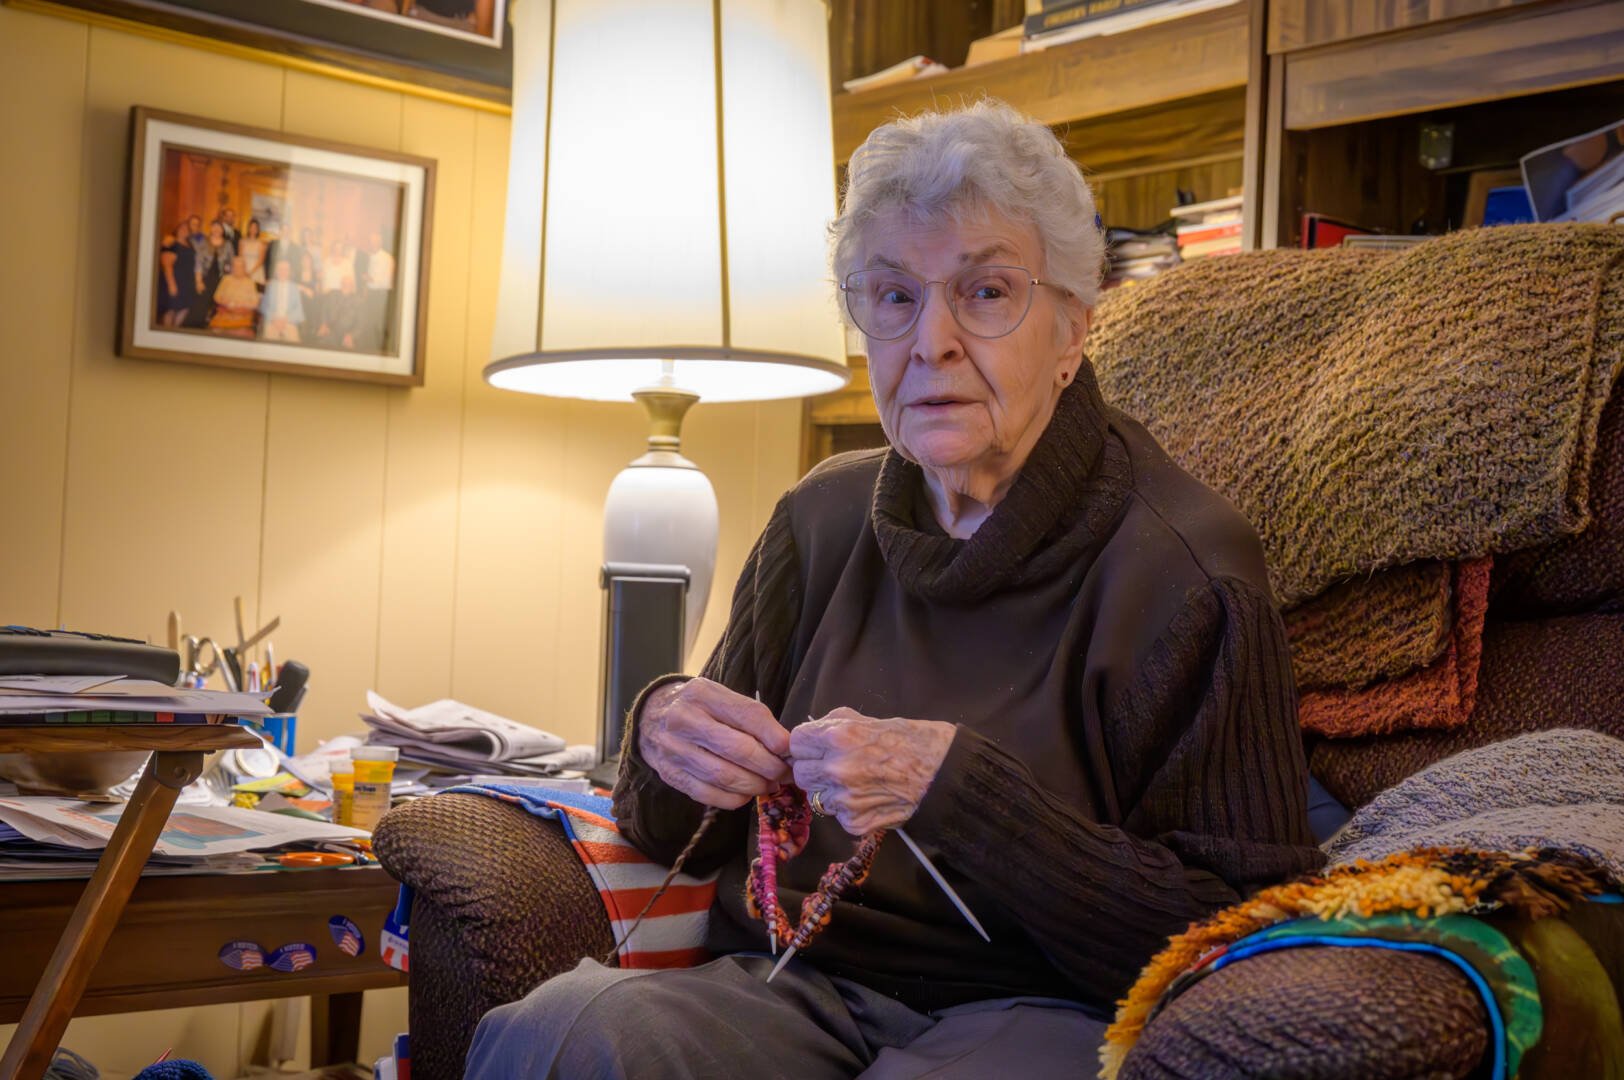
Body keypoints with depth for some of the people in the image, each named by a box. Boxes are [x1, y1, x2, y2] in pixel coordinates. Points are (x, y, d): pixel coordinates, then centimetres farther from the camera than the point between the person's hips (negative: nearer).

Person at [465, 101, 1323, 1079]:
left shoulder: (1187, 569, -9)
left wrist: (950, 785, -21)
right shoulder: (822, 517, 9)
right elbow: (689, 841, 18)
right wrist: (664, 735, -7)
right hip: (797, 987, 3)